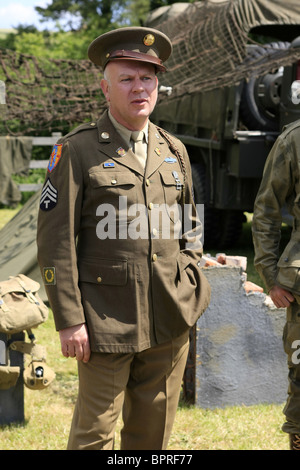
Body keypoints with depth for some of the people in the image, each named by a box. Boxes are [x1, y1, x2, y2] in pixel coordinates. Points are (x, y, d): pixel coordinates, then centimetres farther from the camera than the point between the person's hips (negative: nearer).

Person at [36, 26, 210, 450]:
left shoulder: (174, 151, 11)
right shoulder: (76, 150, -6)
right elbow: (55, 240, -9)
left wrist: (192, 293, 10)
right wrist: (69, 320, -13)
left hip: (170, 319, 5)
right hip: (106, 317, -5)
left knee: (154, 430, 13)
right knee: (94, 431, 2)